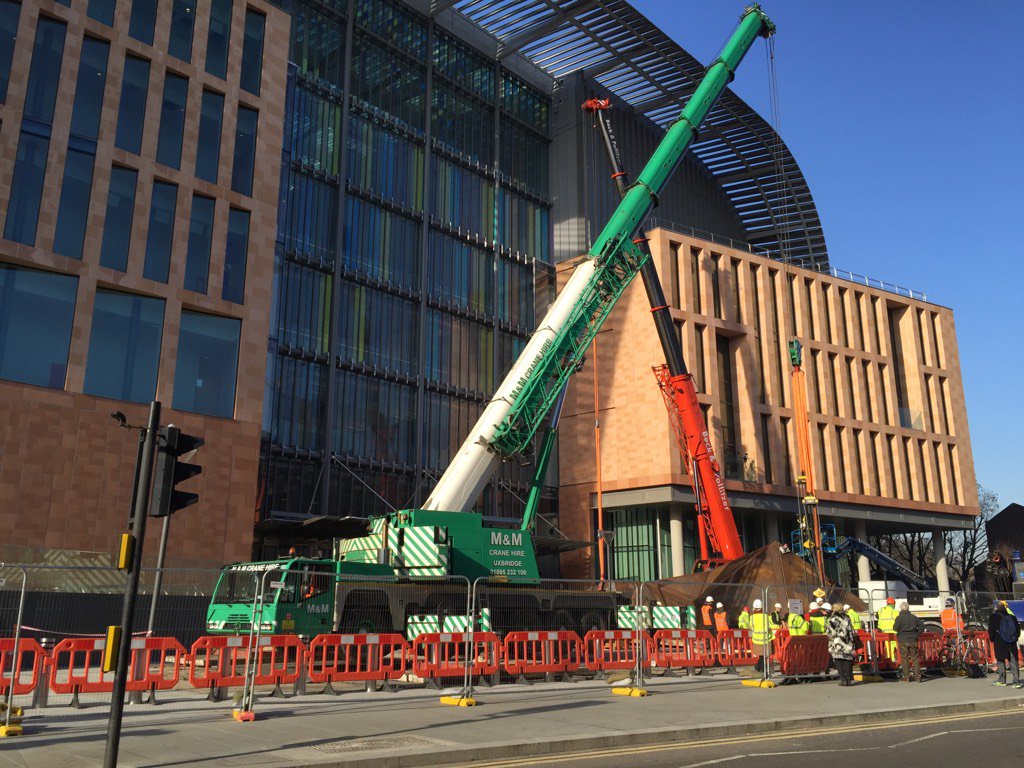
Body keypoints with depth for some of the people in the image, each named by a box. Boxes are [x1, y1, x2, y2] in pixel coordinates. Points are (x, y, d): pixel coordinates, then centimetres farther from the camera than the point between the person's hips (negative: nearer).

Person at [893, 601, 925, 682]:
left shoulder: (899, 617, -8)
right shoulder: (914, 617, 5)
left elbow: (895, 628, -13)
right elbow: (922, 626, 7)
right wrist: (917, 634, 11)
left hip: (903, 640, -3)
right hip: (913, 640, 3)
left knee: (904, 659, 4)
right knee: (915, 658, 8)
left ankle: (907, 677, 4)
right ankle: (918, 677, 6)